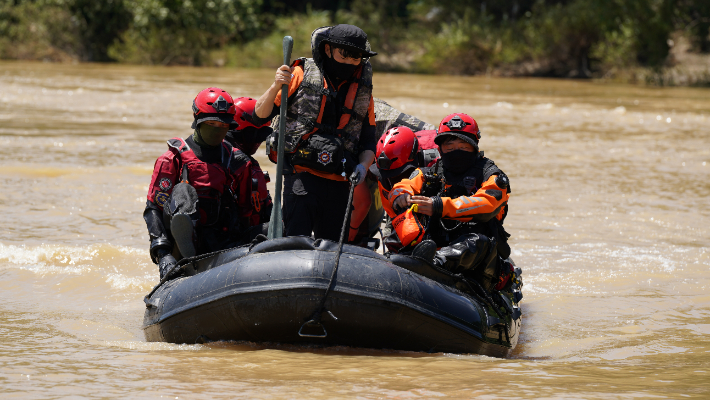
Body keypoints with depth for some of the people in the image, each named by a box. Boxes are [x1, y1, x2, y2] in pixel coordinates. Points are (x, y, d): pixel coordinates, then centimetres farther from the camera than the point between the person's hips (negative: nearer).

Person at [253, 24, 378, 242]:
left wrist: (363, 166, -5)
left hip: (338, 182, 4)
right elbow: (260, 116, -1)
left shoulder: (362, 89, 13)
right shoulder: (302, 75, 1)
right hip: (302, 174, -4)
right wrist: (276, 86, -19)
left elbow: (368, 140, 16)